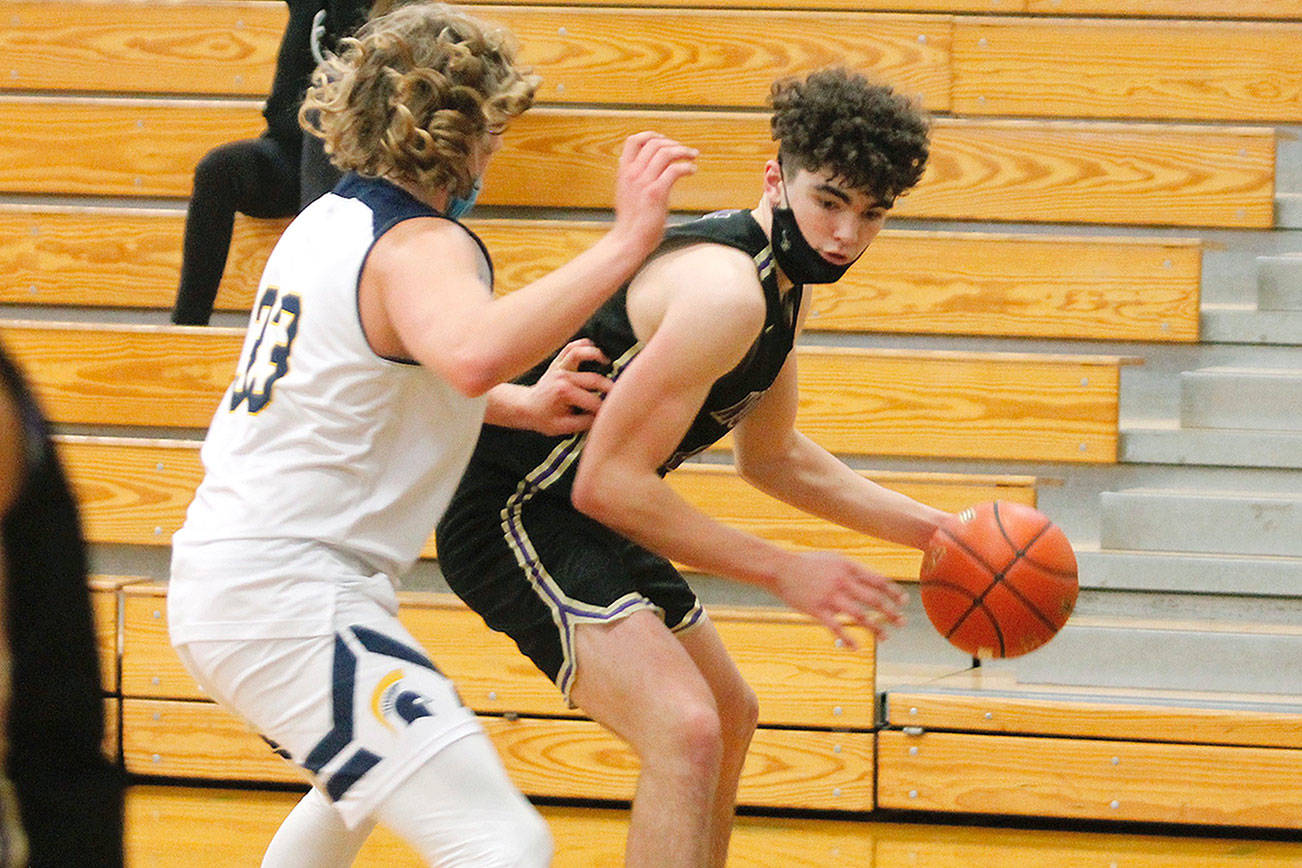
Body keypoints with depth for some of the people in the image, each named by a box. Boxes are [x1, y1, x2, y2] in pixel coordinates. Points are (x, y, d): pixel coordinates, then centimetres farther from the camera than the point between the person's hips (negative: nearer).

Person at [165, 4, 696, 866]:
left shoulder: (328, 220, 14)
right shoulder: (421, 247, -14)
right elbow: (472, 354, -39)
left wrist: (525, 406, 15)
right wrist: (625, 244, -34)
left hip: (220, 575, 10)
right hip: (290, 595, -10)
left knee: (363, 779, 38)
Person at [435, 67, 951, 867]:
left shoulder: (782, 286, 8)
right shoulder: (726, 292, -25)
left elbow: (774, 457, 24)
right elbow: (608, 482, -27)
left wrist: (932, 530, 17)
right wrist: (782, 572, -23)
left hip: (583, 519, 11)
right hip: (512, 516, -11)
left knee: (729, 720, 24)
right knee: (686, 732, -27)